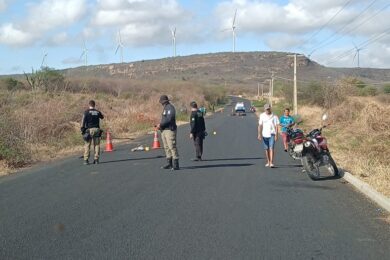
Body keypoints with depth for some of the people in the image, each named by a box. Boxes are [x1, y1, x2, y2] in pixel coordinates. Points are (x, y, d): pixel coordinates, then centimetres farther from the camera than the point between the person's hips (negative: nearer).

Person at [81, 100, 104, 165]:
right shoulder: (98, 112, 7)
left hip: (89, 130, -2)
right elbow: (102, 117, 28)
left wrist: (82, 129, -3)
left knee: (87, 145, 0)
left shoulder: (86, 112, -2)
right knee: (97, 145, 6)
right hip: (96, 129, 2)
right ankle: (96, 159, 2)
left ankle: (86, 160, -5)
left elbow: (83, 121, -7)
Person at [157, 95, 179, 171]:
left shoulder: (170, 108, -10)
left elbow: (169, 119, -20)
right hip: (164, 130, 10)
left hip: (170, 130, -10)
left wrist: (160, 125, -14)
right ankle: (169, 164, 14)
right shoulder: (165, 108, 21)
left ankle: (176, 165, -13)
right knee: (167, 147, 10)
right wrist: (160, 125, 7)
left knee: (172, 147, -12)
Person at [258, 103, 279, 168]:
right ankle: (268, 162, 23)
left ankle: (271, 162, -16)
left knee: (271, 148, -13)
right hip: (264, 134, 3)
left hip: (272, 134, -2)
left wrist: (276, 135, -6)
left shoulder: (274, 116, 0)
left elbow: (276, 126, 0)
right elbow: (260, 126, 4)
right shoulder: (262, 116, 5)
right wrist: (259, 134, -5)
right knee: (266, 149, 10)